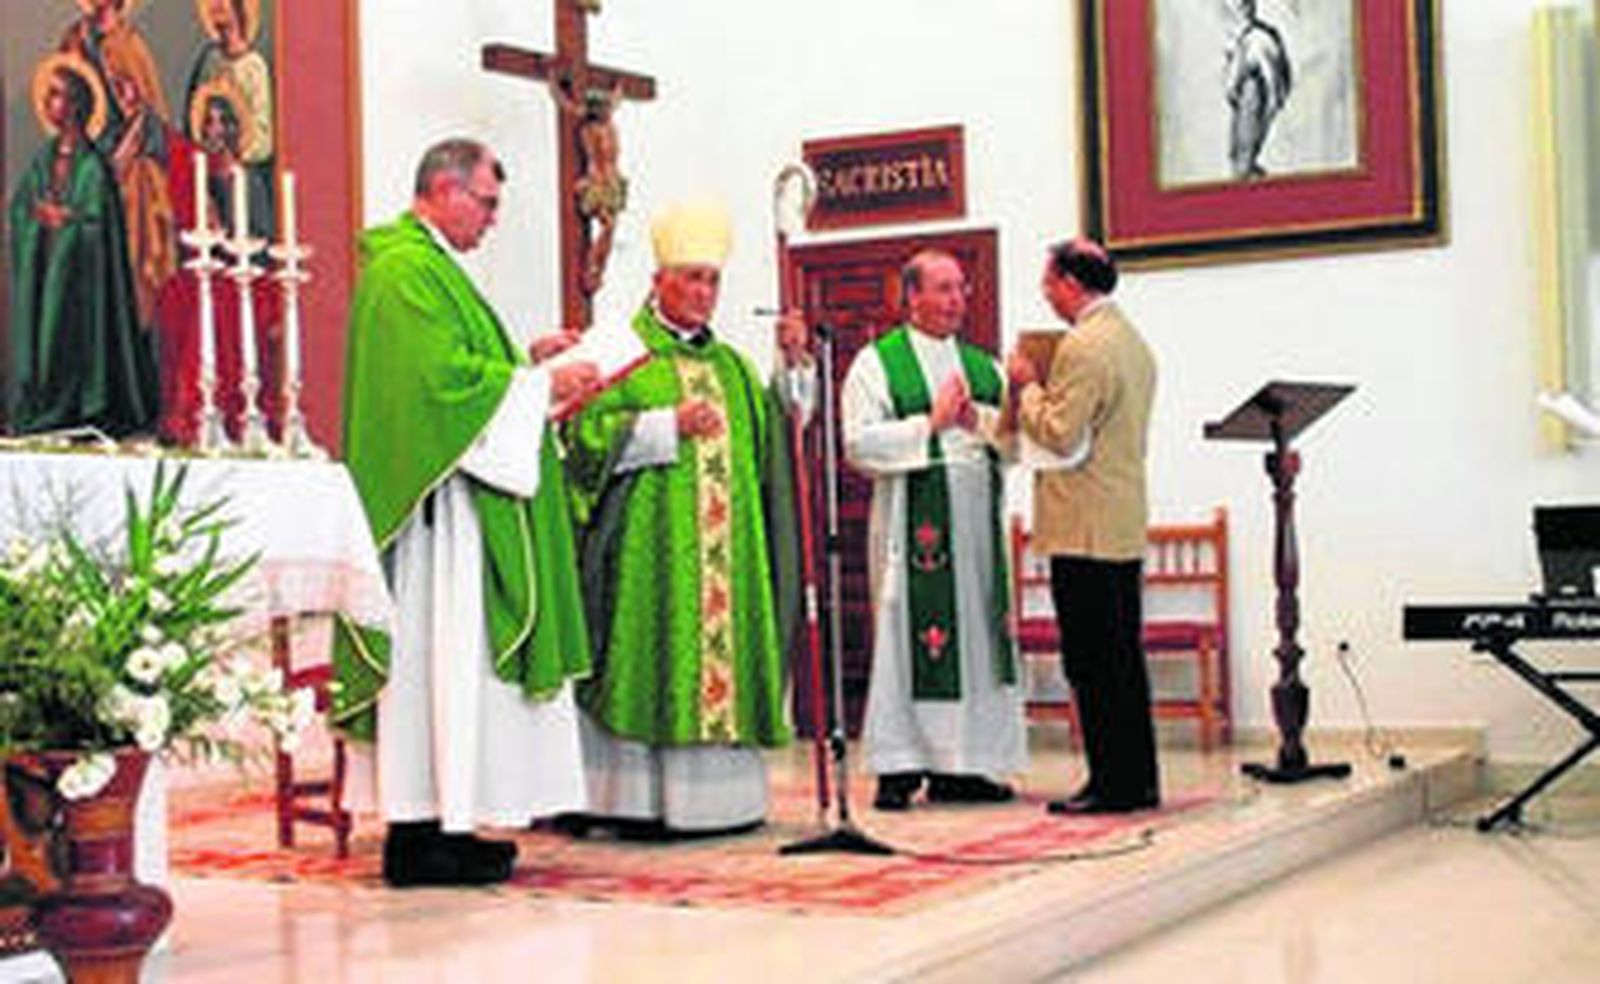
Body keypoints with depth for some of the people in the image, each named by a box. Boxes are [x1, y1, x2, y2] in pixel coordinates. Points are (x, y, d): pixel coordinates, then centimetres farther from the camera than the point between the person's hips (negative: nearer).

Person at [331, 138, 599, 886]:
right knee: (437, 653, -9)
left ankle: (432, 822, 13)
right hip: (435, 495, -11)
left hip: (455, 498, 11)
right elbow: (445, 376, -20)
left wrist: (524, 360, 14)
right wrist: (541, 384, -12)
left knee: (446, 656, 10)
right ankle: (421, 835, -6)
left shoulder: (427, 265, 21)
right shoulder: (405, 270, -13)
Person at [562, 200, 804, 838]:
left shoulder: (732, 366, 20)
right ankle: (640, 800, -7)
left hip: (727, 550, 6)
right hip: (651, 544, -6)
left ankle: (720, 795, 6)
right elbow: (591, 436, -8)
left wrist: (791, 367, -2)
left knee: (725, 646, 3)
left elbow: (775, 436, 12)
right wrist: (670, 425, -15)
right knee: (650, 664, -9)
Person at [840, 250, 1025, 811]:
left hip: (977, 519, 5)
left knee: (976, 634, 5)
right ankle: (898, 768, -1)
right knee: (909, 637, -5)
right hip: (913, 521, -5)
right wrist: (930, 424, -12)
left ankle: (960, 765, 11)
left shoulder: (982, 365, 16)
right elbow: (860, 444, -9)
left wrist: (978, 418, -8)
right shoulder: (877, 363, 1)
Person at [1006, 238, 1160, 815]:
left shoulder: (1083, 346, -15)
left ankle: (1112, 784, -3)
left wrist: (1028, 386, -4)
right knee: (1123, 657, 13)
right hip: (1127, 526, 10)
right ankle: (1137, 779, 17)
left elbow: (1060, 436, -18)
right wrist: (1038, 388, 18)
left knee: (1092, 661, -5)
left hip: (1085, 529, -10)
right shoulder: (1133, 341, 16)